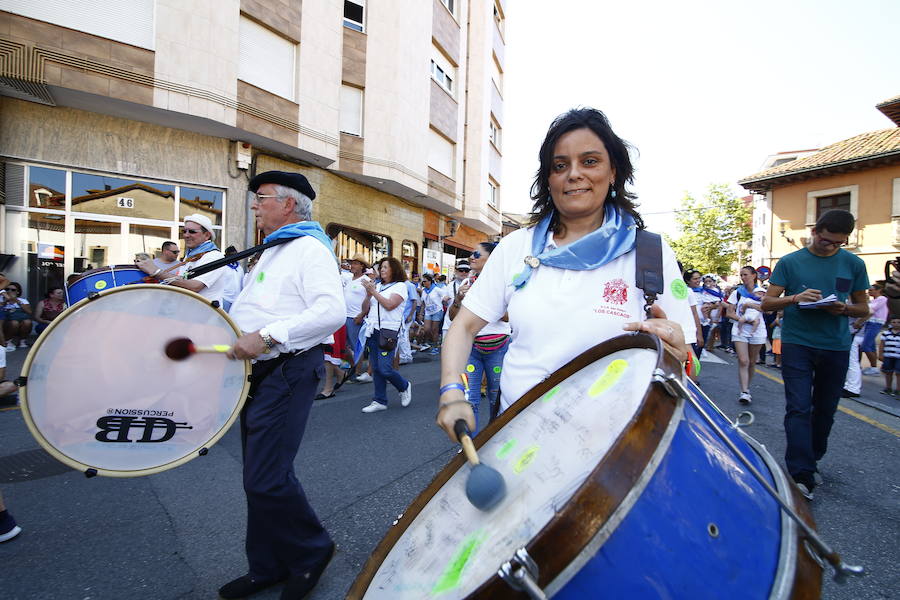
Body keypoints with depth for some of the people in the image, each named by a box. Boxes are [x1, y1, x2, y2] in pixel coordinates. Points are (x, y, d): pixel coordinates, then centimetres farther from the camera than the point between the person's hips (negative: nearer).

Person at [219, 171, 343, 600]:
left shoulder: (309, 248, -11)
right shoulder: (271, 252, 21)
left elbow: (331, 312, -26)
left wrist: (268, 336, -28)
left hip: (288, 372, -10)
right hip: (259, 373, 10)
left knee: (266, 480, -8)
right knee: (259, 478, 16)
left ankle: (311, 552, 18)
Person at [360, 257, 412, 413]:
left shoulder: (400, 286, -2)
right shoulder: (378, 285, 15)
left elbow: (389, 305, -16)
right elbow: (367, 308, 14)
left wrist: (373, 291, -12)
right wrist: (368, 293, -1)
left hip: (388, 330, -6)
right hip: (373, 329, 6)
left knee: (385, 369, -10)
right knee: (375, 368, 7)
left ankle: (404, 387, 18)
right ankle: (380, 401, 16)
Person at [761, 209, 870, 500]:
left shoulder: (854, 264, 7)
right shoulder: (790, 262, 0)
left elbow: (863, 309, 12)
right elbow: (767, 303, -1)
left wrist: (844, 309, -10)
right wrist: (795, 298, -20)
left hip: (836, 347, 3)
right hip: (797, 344, -3)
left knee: (825, 409, 12)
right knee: (799, 408, -8)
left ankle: (811, 461, 31)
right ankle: (802, 476, -8)